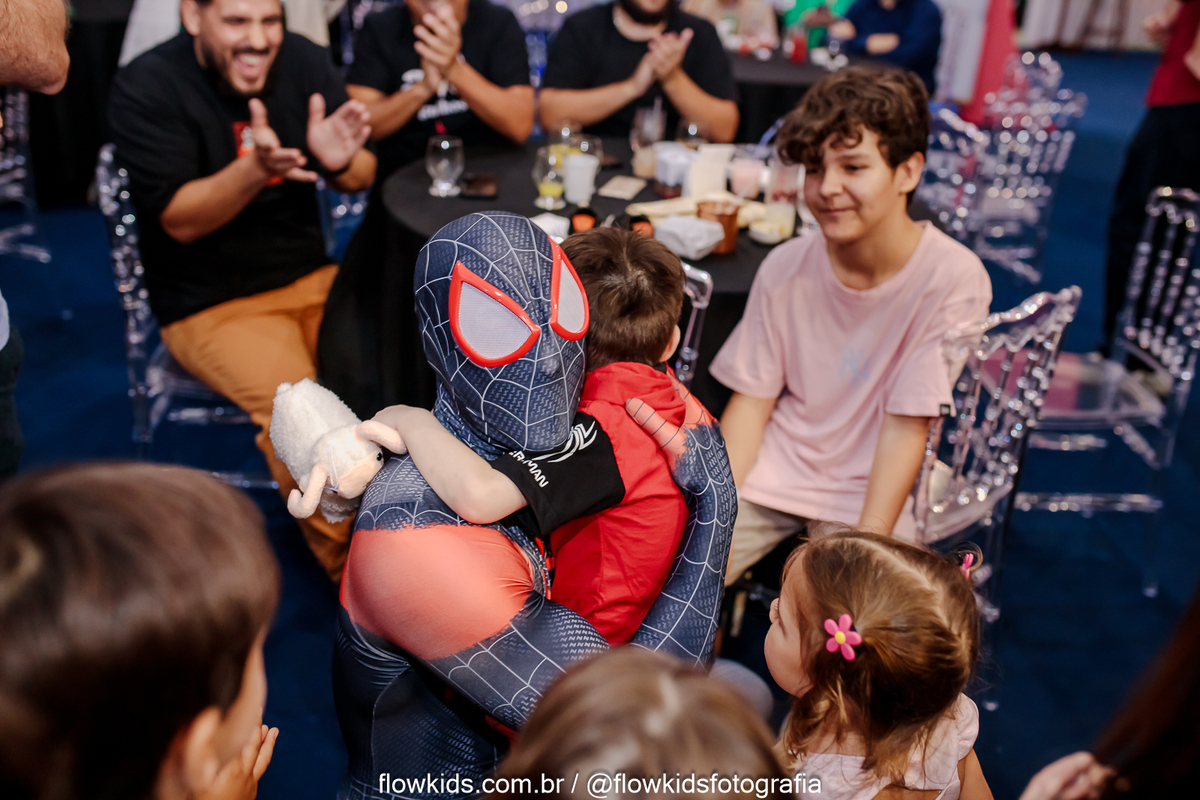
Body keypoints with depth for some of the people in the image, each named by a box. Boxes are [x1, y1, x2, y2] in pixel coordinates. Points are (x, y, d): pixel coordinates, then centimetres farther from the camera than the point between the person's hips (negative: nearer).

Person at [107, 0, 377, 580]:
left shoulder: (304, 62, 1)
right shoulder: (144, 90, -10)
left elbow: (361, 180, 2)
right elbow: (180, 221, -16)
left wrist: (341, 161, -22)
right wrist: (255, 170, -34)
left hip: (309, 274, 5)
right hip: (210, 302, -4)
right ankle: (350, 569, -9)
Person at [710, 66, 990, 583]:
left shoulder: (953, 278, -17)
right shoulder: (787, 267, -5)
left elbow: (906, 426, -16)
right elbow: (751, 400, 0)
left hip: (866, 492, -2)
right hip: (770, 471, 3)